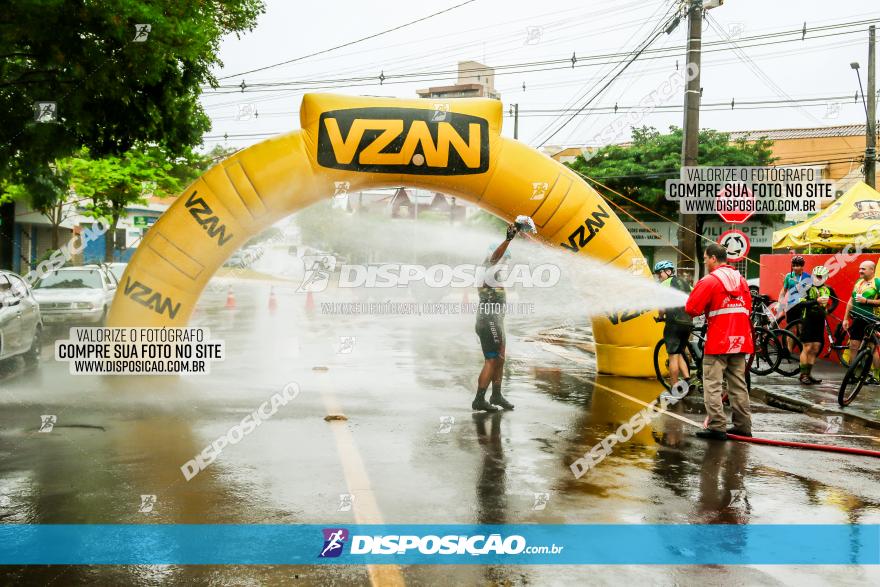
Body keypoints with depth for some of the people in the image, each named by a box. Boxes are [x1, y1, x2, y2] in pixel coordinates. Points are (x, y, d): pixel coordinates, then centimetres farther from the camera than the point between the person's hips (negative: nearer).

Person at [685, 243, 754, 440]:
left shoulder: (709, 281, -10)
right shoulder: (741, 279, 12)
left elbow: (691, 309, -12)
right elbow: (748, 308, 17)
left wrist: (706, 309, 8)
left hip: (718, 342, -7)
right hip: (739, 341, 7)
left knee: (712, 386, -2)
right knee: (738, 385, 13)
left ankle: (717, 427, -6)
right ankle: (743, 426, 16)